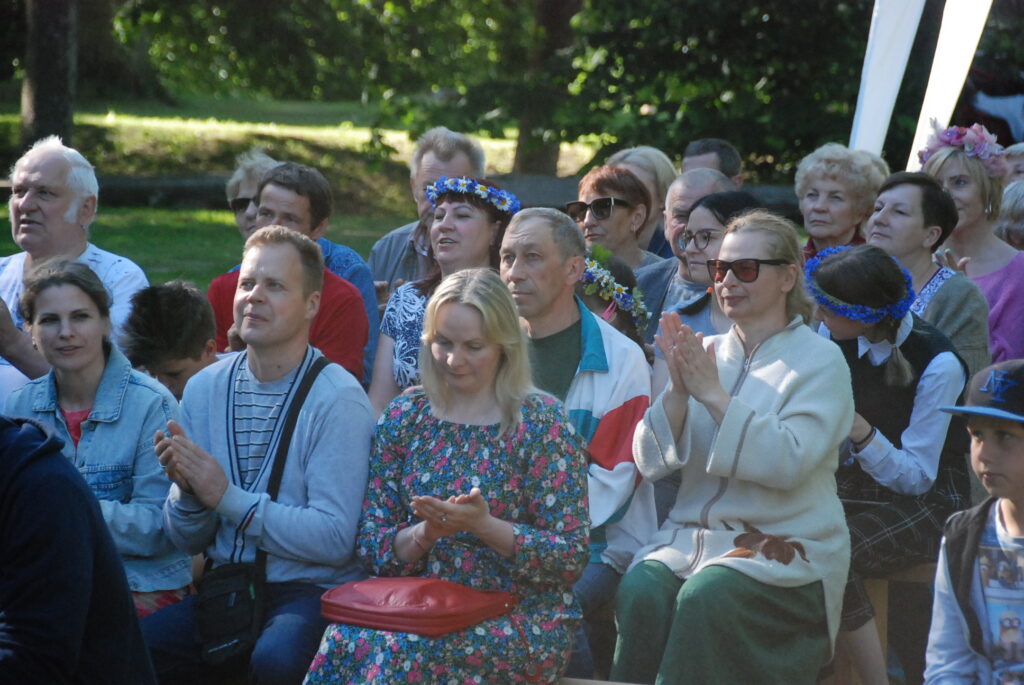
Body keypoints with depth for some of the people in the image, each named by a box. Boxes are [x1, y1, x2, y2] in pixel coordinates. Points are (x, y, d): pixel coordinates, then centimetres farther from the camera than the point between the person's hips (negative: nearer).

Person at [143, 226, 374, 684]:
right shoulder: (205, 388, 8)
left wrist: (227, 496, -17)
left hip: (312, 590, -5)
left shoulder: (337, 399, -9)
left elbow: (335, 539, -16)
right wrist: (187, 490, -10)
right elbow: (187, 541, 12)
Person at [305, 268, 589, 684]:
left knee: (401, 650, -33)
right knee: (346, 641, -31)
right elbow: (372, 547, 7)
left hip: (519, 618, -3)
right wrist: (424, 534, -14)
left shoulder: (540, 423, -2)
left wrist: (485, 526, -19)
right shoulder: (404, 416, 9)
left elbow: (571, 559, -5)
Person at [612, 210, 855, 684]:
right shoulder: (706, 353, 13)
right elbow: (651, 462, 5)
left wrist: (713, 393, -16)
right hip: (689, 535, 4)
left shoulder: (819, 361, -1)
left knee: (705, 599, -33)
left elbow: (788, 462, -18)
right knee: (639, 592, -27)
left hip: (783, 547, -4)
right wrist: (678, 392, -11)